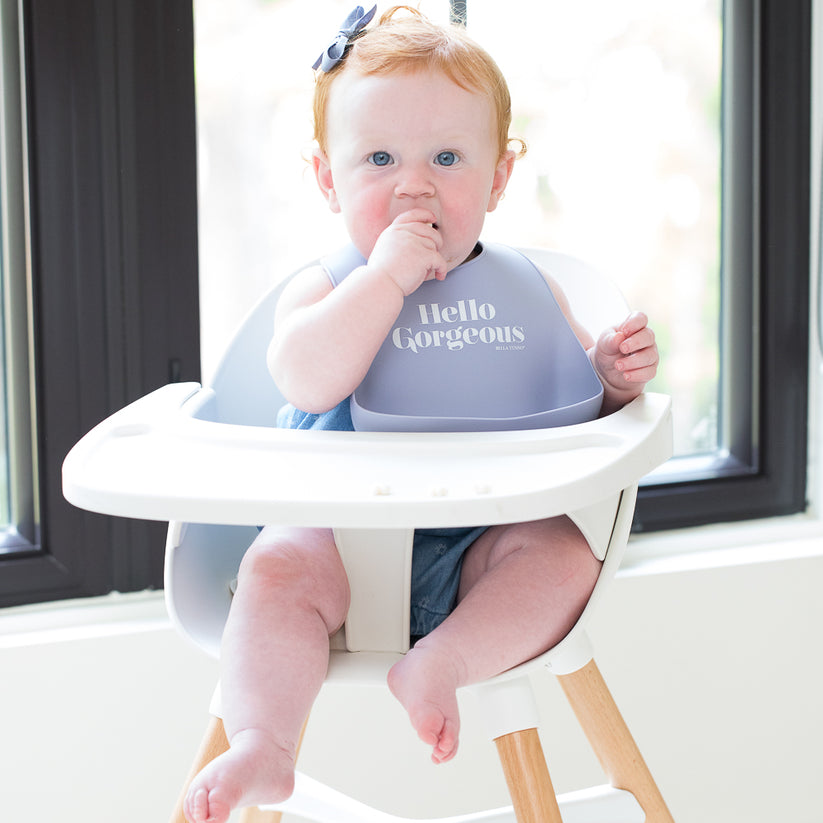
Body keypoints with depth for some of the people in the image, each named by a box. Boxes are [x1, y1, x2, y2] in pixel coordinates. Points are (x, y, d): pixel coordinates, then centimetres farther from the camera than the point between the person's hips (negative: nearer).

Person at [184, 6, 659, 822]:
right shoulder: (321, 290, -1)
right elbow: (308, 382, -23)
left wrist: (614, 372, -10)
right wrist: (387, 275, -25)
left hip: (479, 535, 2)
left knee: (564, 552, -24)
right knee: (276, 568, -28)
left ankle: (441, 661, -33)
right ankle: (261, 746, -27)